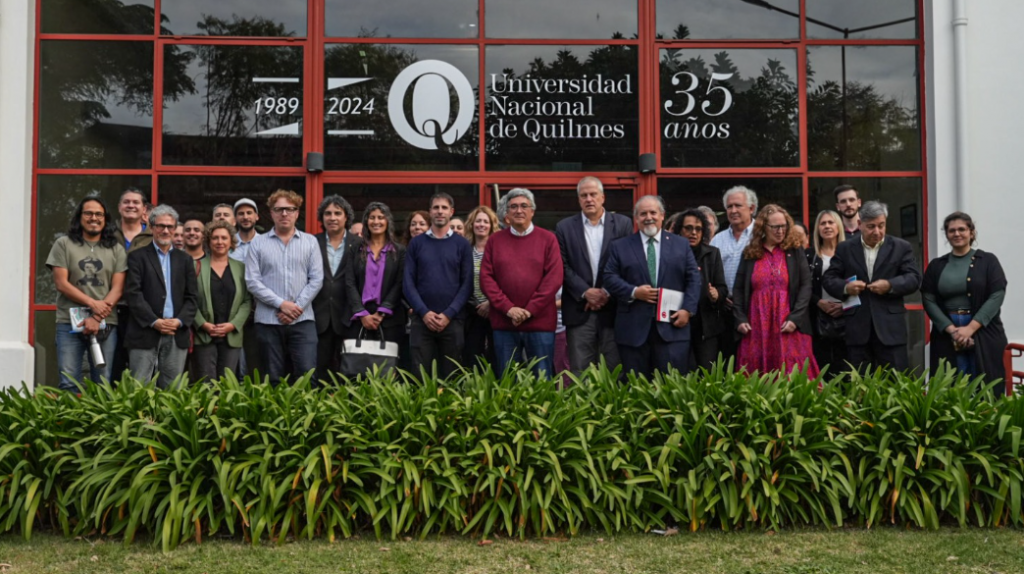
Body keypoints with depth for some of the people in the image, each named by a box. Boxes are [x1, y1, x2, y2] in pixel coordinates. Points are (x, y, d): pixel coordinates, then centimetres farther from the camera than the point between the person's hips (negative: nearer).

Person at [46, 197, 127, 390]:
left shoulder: (116, 249, 9)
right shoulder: (63, 244, 6)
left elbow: (117, 288, 2)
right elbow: (61, 284, -1)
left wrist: (97, 318, -10)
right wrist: (93, 304, -11)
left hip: (106, 324, 1)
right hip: (69, 323, -1)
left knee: (103, 384, 3)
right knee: (68, 383, -4)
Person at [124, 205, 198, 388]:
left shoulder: (185, 259, 15)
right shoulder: (137, 257, 6)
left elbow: (191, 297, 10)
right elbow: (133, 293, -4)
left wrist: (179, 321, -7)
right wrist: (154, 321, -13)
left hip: (177, 335, 3)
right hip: (145, 333, -3)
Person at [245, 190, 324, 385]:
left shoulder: (310, 242, 8)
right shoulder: (258, 243, 5)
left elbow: (316, 279, 1)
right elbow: (252, 281, -2)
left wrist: (297, 307, -9)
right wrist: (281, 304, -11)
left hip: (302, 320, 0)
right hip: (268, 320, 0)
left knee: (306, 374, -7)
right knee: (274, 378, 6)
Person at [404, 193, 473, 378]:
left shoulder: (462, 244, 6)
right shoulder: (416, 243, 8)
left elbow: (467, 283, 0)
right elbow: (408, 282, 2)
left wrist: (449, 314, -11)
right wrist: (423, 312, -10)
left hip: (453, 320, 0)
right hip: (422, 319, 0)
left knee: (451, 375, 6)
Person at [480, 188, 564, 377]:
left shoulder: (548, 239, 4)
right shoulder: (494, 240, 8)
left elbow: (554, 278, -4)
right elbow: (486, 278, 2)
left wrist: (530, 310, -11)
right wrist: (508, 308, -10)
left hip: (540, 321, -1)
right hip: (504, 323, 1)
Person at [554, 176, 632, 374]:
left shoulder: (623, 224, 6)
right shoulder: (565, 227, 7)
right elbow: (563, 267, 1)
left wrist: (607, 292, -9)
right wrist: (585, 292, -10)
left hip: (613, 308, 0)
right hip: (579, 310, 0)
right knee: (580, 372, 3)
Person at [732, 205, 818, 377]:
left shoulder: (795, 251, 7)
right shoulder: (750, 253, 11)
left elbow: (806, 285, 1)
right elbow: (739, 289, 11)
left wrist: (795, 318, -10)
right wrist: (740, 319, -2)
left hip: (788, 325, -1)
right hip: (756, 325, 2)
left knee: (792, 374, -5)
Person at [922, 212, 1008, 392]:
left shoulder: (988, 260, 4)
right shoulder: (936, 265, 10)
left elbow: (997, 296, -5)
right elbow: (929, 301, 2)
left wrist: (970, 328, -13)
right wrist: (952, 330, -11)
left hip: (983, 333, -1)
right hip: (946, 335, 2)